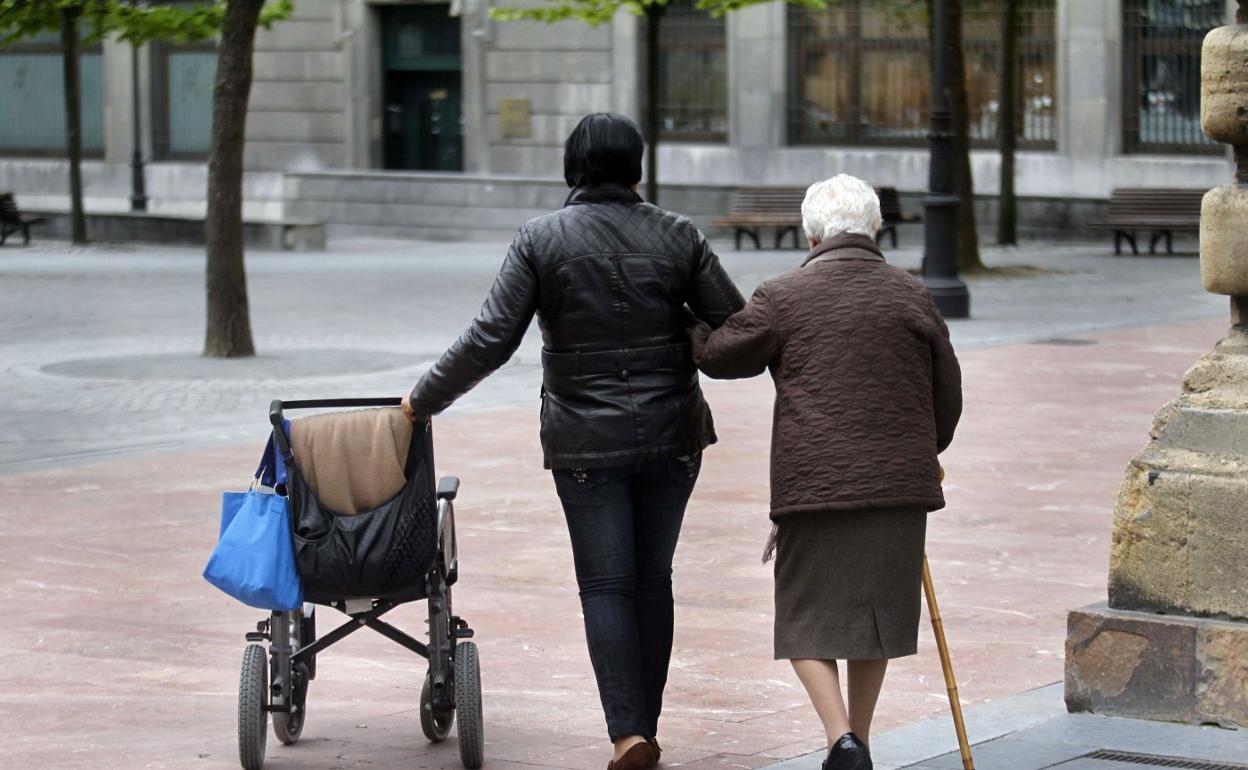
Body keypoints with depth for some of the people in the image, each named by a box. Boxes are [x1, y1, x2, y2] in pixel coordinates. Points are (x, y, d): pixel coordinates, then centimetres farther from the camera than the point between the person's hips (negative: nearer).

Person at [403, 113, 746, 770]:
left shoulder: (541, 239, -6)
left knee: (606, 586, 2)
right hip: (671, 435, 2)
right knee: (653, 579, 12)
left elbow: (489, 341, -10)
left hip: (585, 441, -2)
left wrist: (422, 401, 1)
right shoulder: (676, 236, -2)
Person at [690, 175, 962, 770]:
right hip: (898, 485, 3)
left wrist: (693, 322, 30)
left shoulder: (783, 298, -4)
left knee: (807, 619, 5)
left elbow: (717, 356, 7)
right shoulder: (910, 296, 6)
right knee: (873, 612, 15)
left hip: (813, 485, -3)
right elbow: (947, 393, 13)